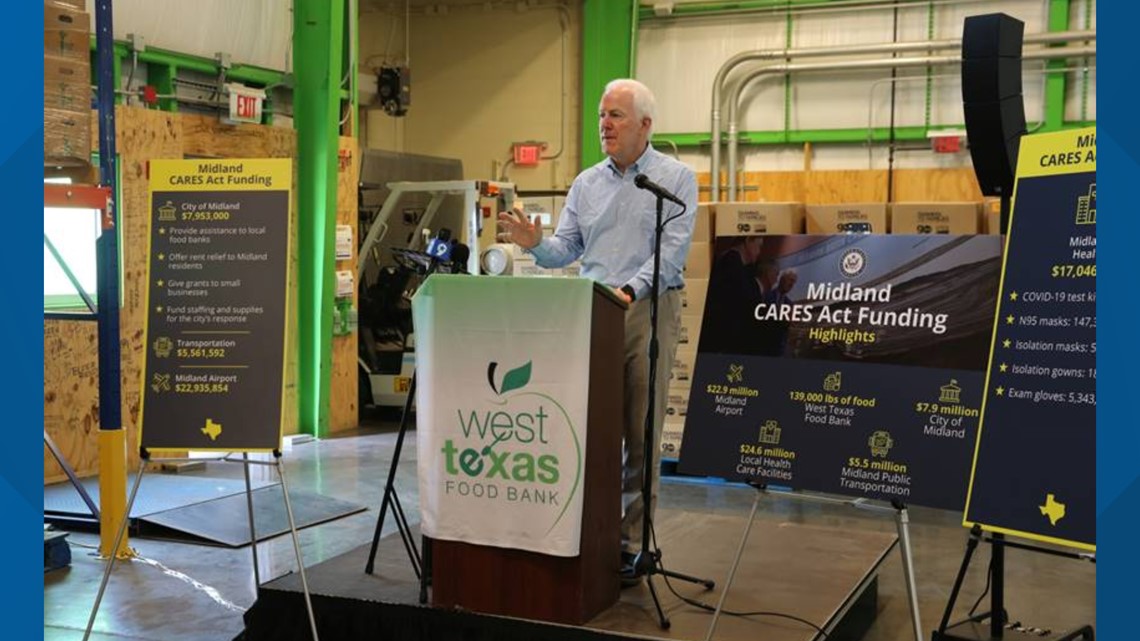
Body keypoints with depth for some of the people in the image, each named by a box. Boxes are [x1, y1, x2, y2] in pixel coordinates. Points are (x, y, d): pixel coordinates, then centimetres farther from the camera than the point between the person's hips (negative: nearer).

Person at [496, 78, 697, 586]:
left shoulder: (676, 179, 2)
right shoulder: (586, 183, 15)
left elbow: (672, 249, -10)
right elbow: (566, 250, 10)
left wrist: (630, 289, -24)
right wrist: (534, 243, -12)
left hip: (648, 311, -4)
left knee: (641, 434, -1)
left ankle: (630, 543, 7)